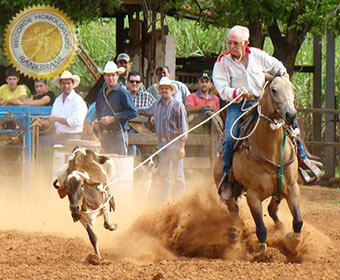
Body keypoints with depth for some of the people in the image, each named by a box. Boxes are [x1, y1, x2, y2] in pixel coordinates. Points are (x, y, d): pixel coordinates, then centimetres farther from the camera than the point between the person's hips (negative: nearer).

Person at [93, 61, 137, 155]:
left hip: (117, 134, -7)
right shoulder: (101, 92, 14)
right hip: (103, 135, 7)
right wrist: (96, 122, 8)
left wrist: (113, 119, -15)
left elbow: (133, 113, -12)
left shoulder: (122, 92, -7)